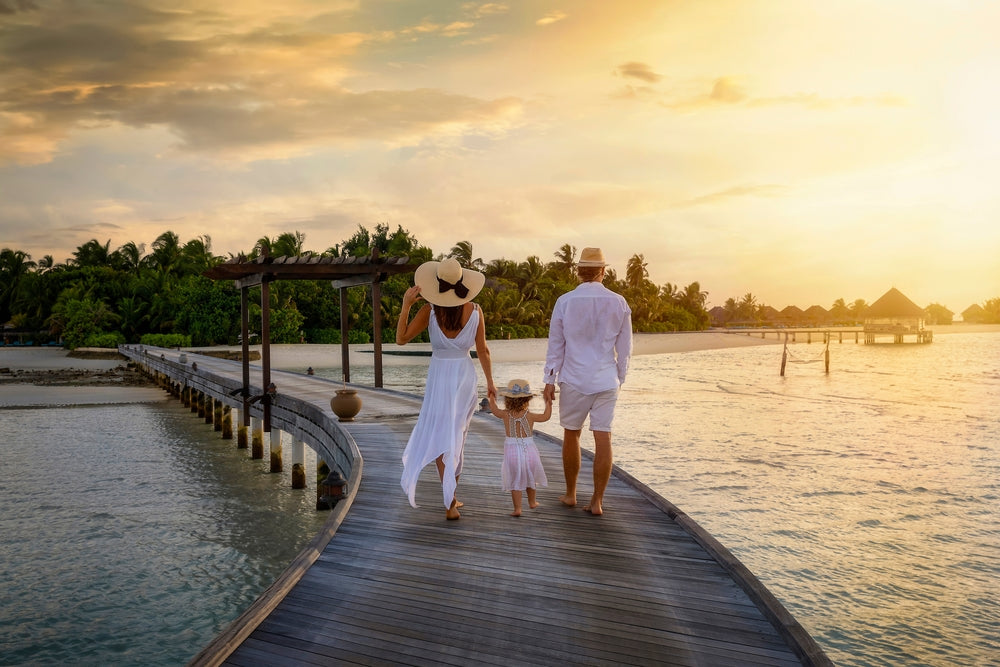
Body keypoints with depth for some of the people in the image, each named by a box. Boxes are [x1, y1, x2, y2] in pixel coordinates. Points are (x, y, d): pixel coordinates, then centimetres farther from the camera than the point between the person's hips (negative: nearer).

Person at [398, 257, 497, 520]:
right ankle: (450, 496, 25)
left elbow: (401, 338, -9)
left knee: (441, 439, 3)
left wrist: (405, 305, -13)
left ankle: (450, 502, -9)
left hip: (439, 377, -2)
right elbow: (482, 350, -2)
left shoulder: (429, 310, -13)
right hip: (466, 375, 2)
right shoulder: (475, 311, -7)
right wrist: (490, 382, 10)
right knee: (457, 437, 17)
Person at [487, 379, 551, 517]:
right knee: (530, 478, 22)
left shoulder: (506, 415, -5)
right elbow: (546, 416, 4)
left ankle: (517, 508, 1)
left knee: (515, 482, 6)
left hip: (512, 451, -1)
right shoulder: (530, 416, -8)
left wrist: (491, 396, 30)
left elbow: (494, 409, 14)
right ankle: (532, 502, 39)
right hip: (529, 450, 1)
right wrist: (548, 403, 19)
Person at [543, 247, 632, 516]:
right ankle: (597, 501, 5)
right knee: (603, 437, 3)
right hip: (606, 381, 1)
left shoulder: (565, 302, -5)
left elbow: (555, 344, -1)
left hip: (573, 380, 0)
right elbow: (624, 348, 4)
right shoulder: (619, 303, -1)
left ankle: (570, 494, 24)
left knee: (571, 434, 14)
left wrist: (550, 380, 5)